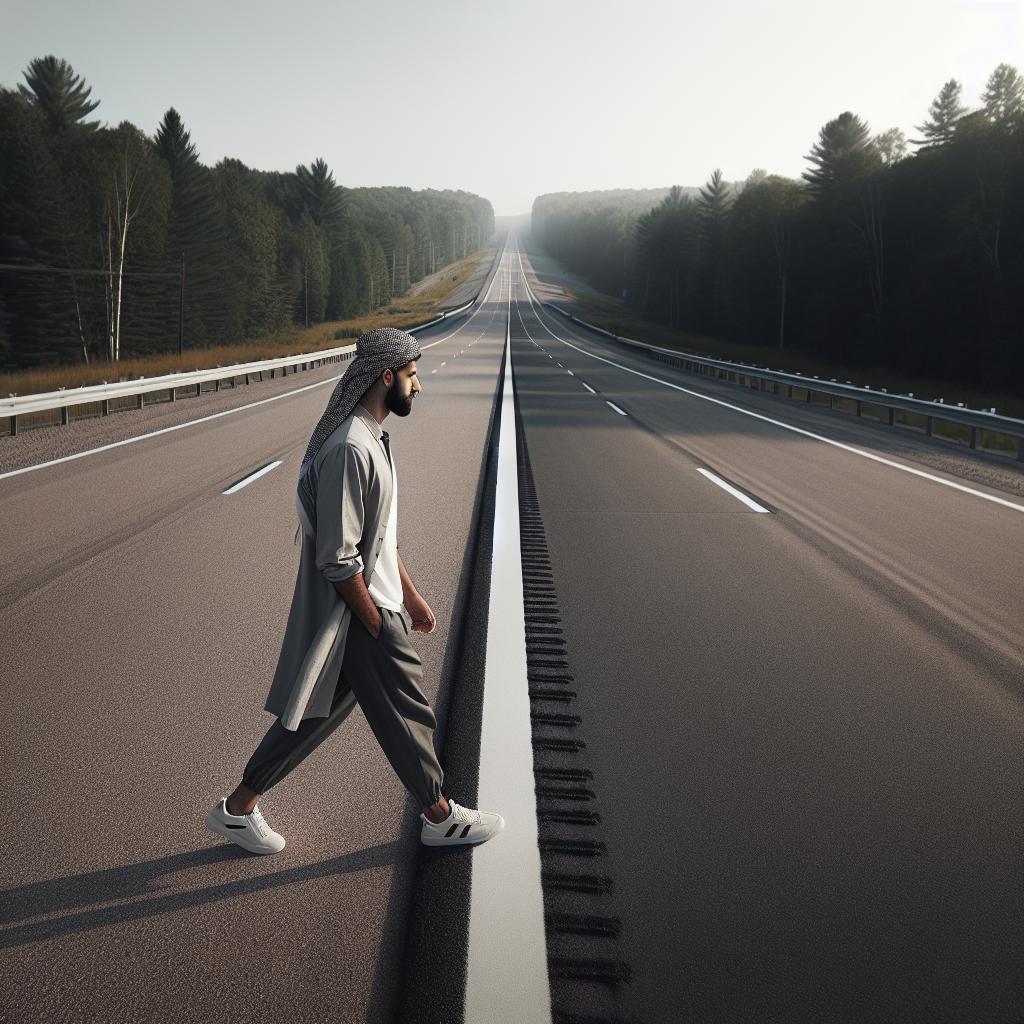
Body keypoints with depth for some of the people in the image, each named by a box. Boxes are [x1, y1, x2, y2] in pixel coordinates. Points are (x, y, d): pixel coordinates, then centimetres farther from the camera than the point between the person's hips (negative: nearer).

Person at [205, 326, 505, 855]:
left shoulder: (370, 440, 10)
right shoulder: (350, 450, -23)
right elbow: (338, 559, -24)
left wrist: (410, 595, 19)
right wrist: (377, 624, -17)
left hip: (374, 602, 10)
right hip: (359, 612, -10)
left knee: (312, 713, 17)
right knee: (408, 712, 7)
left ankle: (238, 809, 29)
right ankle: (440, 817, 28)